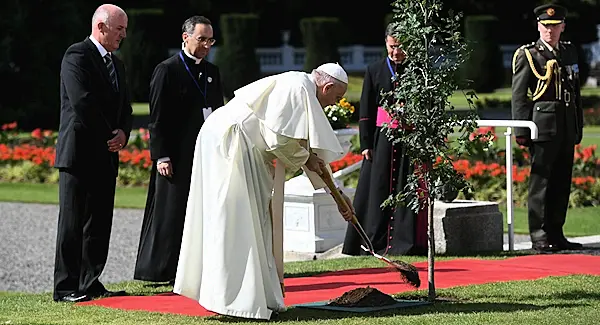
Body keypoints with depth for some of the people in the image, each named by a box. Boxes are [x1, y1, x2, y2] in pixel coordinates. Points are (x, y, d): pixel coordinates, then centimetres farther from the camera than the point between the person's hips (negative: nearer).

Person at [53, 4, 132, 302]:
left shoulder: (116, 64, 18)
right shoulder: (77, 56, -9)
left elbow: (124, 107, 19)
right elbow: (83, 102, -18)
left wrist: (123, 132, -2)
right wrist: (109, 136, -12)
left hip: (106, 155, 8)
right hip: (79, 152, -8)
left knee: (100, 222, 7)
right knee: (73, 222, -5)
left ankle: (91, 283, 12)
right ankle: (66, 287, -3)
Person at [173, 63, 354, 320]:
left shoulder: (303, 95, 20)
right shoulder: (297, 88, -13)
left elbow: (315, 150, 25)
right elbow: (278, 138, -20)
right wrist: (305, 158, -3)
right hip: (229, 142, -11)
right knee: (236, 218, -8)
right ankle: (236, 297, -6)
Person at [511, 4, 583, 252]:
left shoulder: (570, 52, 17)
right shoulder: (527, 55, -1)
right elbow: (518, 95, -5)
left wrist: (579, 126, 18)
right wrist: (521, 131, -12)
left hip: (567, 128, 6)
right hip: (543, 126, -6)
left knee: (562, 183, 9)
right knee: (541, 181, -5)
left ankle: (556, 234, 16)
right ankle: (539, 236, -3)